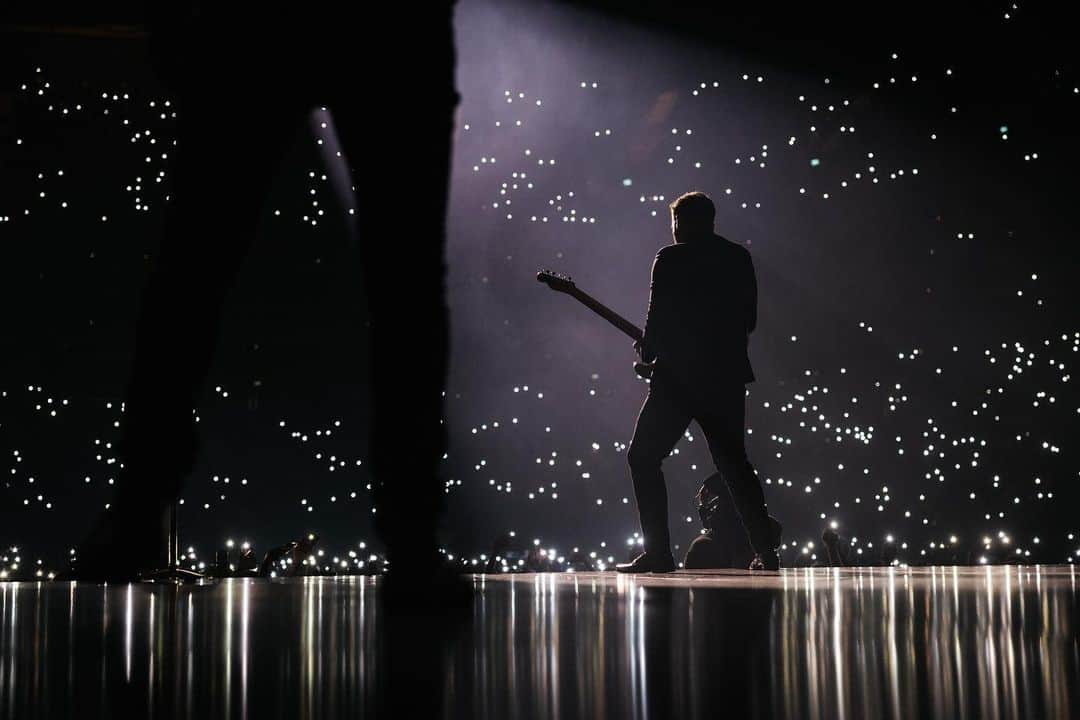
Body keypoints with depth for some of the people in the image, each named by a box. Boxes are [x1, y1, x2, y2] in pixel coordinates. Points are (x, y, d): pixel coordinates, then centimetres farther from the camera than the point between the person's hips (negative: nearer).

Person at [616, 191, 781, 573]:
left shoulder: (670, 258, -6)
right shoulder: (740, 258, 10)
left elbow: (659, 317, -10)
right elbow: (749, 320, 12)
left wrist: (647, 350, 9)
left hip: (679, 376, -5)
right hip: (728, 376, 6)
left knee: (643, 457, 4)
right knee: (733, 461, 16)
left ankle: (657, 552, -4)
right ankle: (766, 549, 10)